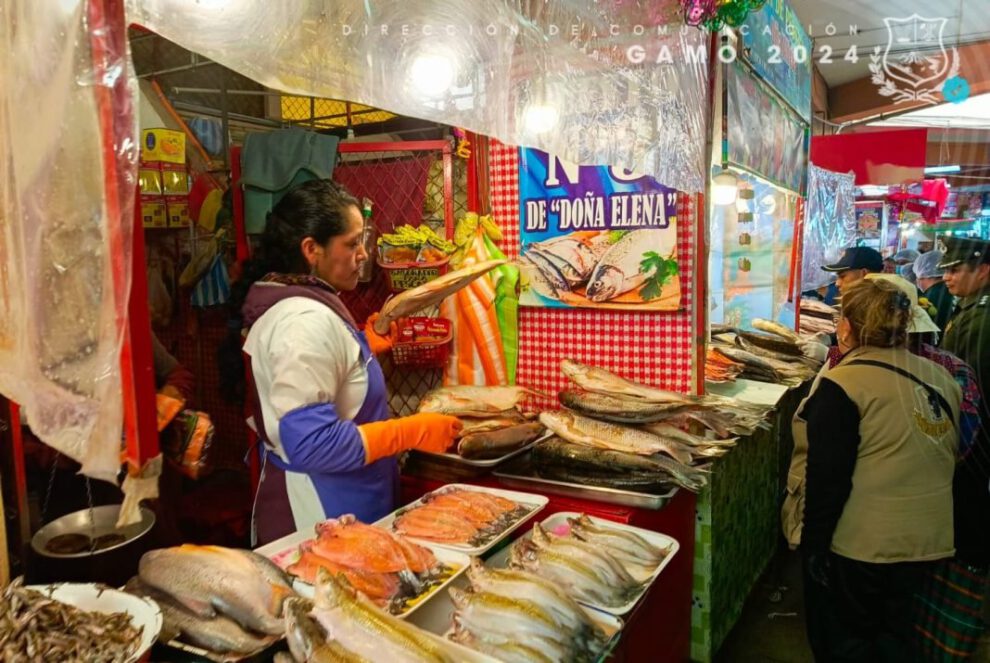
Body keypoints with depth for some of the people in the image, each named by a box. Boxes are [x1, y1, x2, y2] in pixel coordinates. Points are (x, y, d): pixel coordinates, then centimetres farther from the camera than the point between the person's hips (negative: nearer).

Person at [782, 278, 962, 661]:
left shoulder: (842, 385, -20)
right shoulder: (940, 378, 0)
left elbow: (827, 479, -20)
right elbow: (948, 458, 12)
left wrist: (813, 545, -11)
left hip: (858, 543, -6)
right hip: (925, 539, 7)